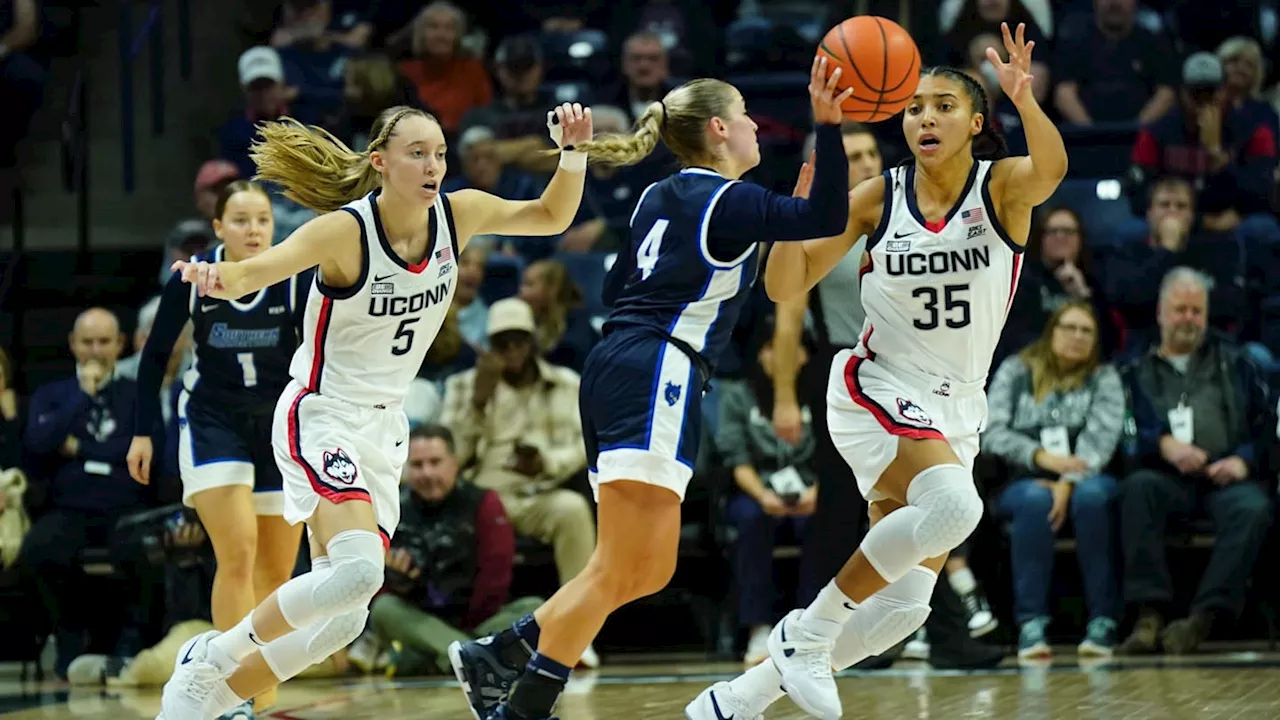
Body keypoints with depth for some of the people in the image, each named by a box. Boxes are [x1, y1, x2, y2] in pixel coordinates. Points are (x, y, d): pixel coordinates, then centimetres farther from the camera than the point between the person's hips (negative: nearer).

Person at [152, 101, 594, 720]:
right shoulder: (344, 230, -19)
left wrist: (571, 151, -7)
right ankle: (210, 656, -11)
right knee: (359, 569, -30)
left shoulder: (458, 215, -2)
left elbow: (552, 217, 11)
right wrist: (218, 277, -55)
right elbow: (253, 272, -32)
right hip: (322, 418, -7)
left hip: (383, 431, 7)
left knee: (341, 620, 3)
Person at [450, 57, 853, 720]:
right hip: (657, 375, -9)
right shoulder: (729, 201, -4)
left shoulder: (659, 198, 19)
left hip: (614, 369, 9)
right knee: (619, 571, -11)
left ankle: (493, 658, 10)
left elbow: (615, 289, 24)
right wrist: (828, 126, -12)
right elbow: (828, 218, -11)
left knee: (650, 570, 11)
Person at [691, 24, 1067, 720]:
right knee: (953, 504, -33)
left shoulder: (1003, 187, -7)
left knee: (902, 604, 2)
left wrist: (1025, 100, -52)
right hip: (878, 391, -3)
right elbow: (784, 287, -8)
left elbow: (1050, 168, -32)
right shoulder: (878, 198, -5)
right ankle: (808, 631, -19)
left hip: (955, 412, 3)